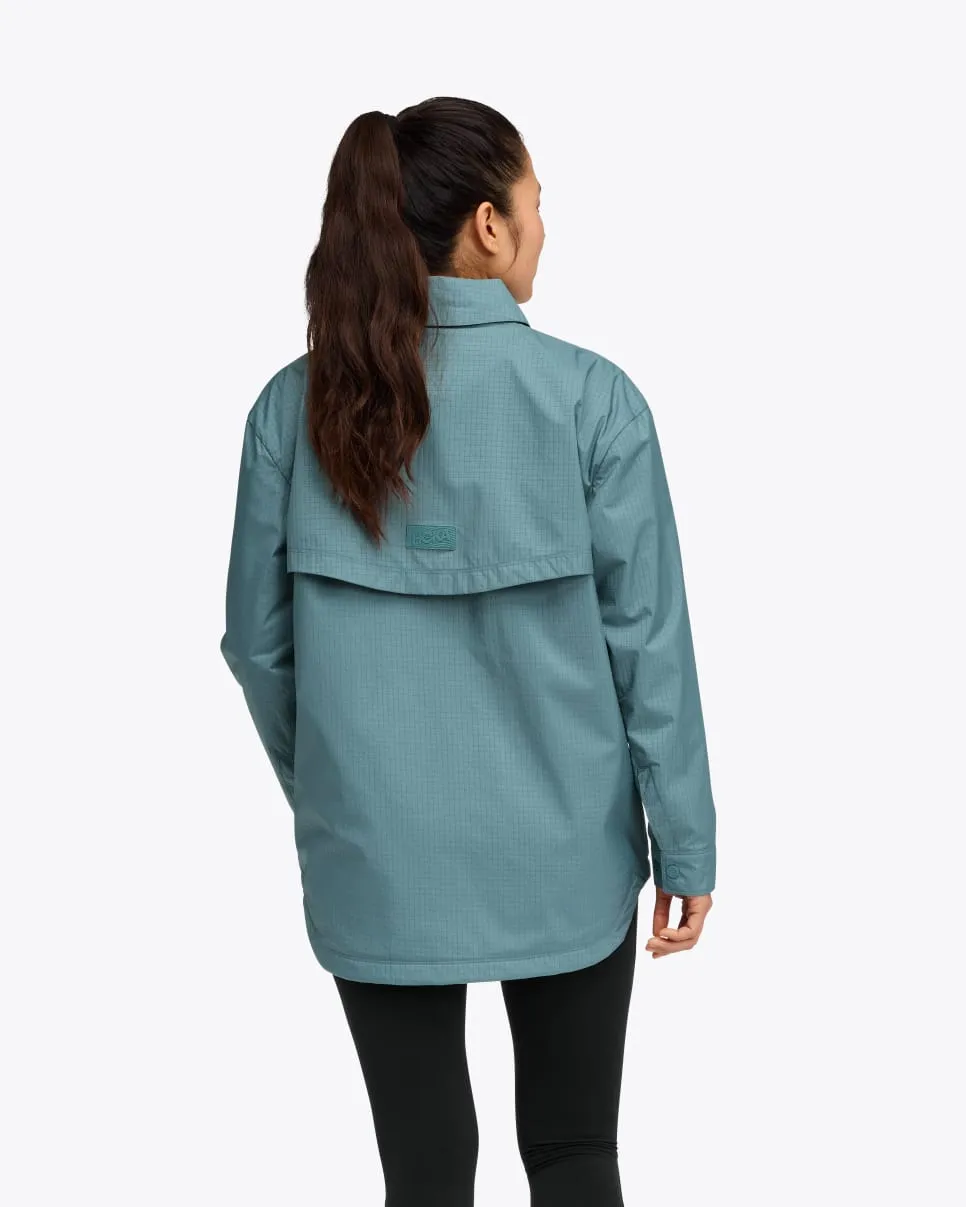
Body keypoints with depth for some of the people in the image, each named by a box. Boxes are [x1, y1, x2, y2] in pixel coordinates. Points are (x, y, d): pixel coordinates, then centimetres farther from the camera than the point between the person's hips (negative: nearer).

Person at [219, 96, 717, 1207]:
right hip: (561, 856, -1)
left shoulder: (295, 404, -6)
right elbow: (648, 641, -9)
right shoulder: (589, 397, -13)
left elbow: (258, 643, 2)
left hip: (376, 861, 2)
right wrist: (687, 845, 1)